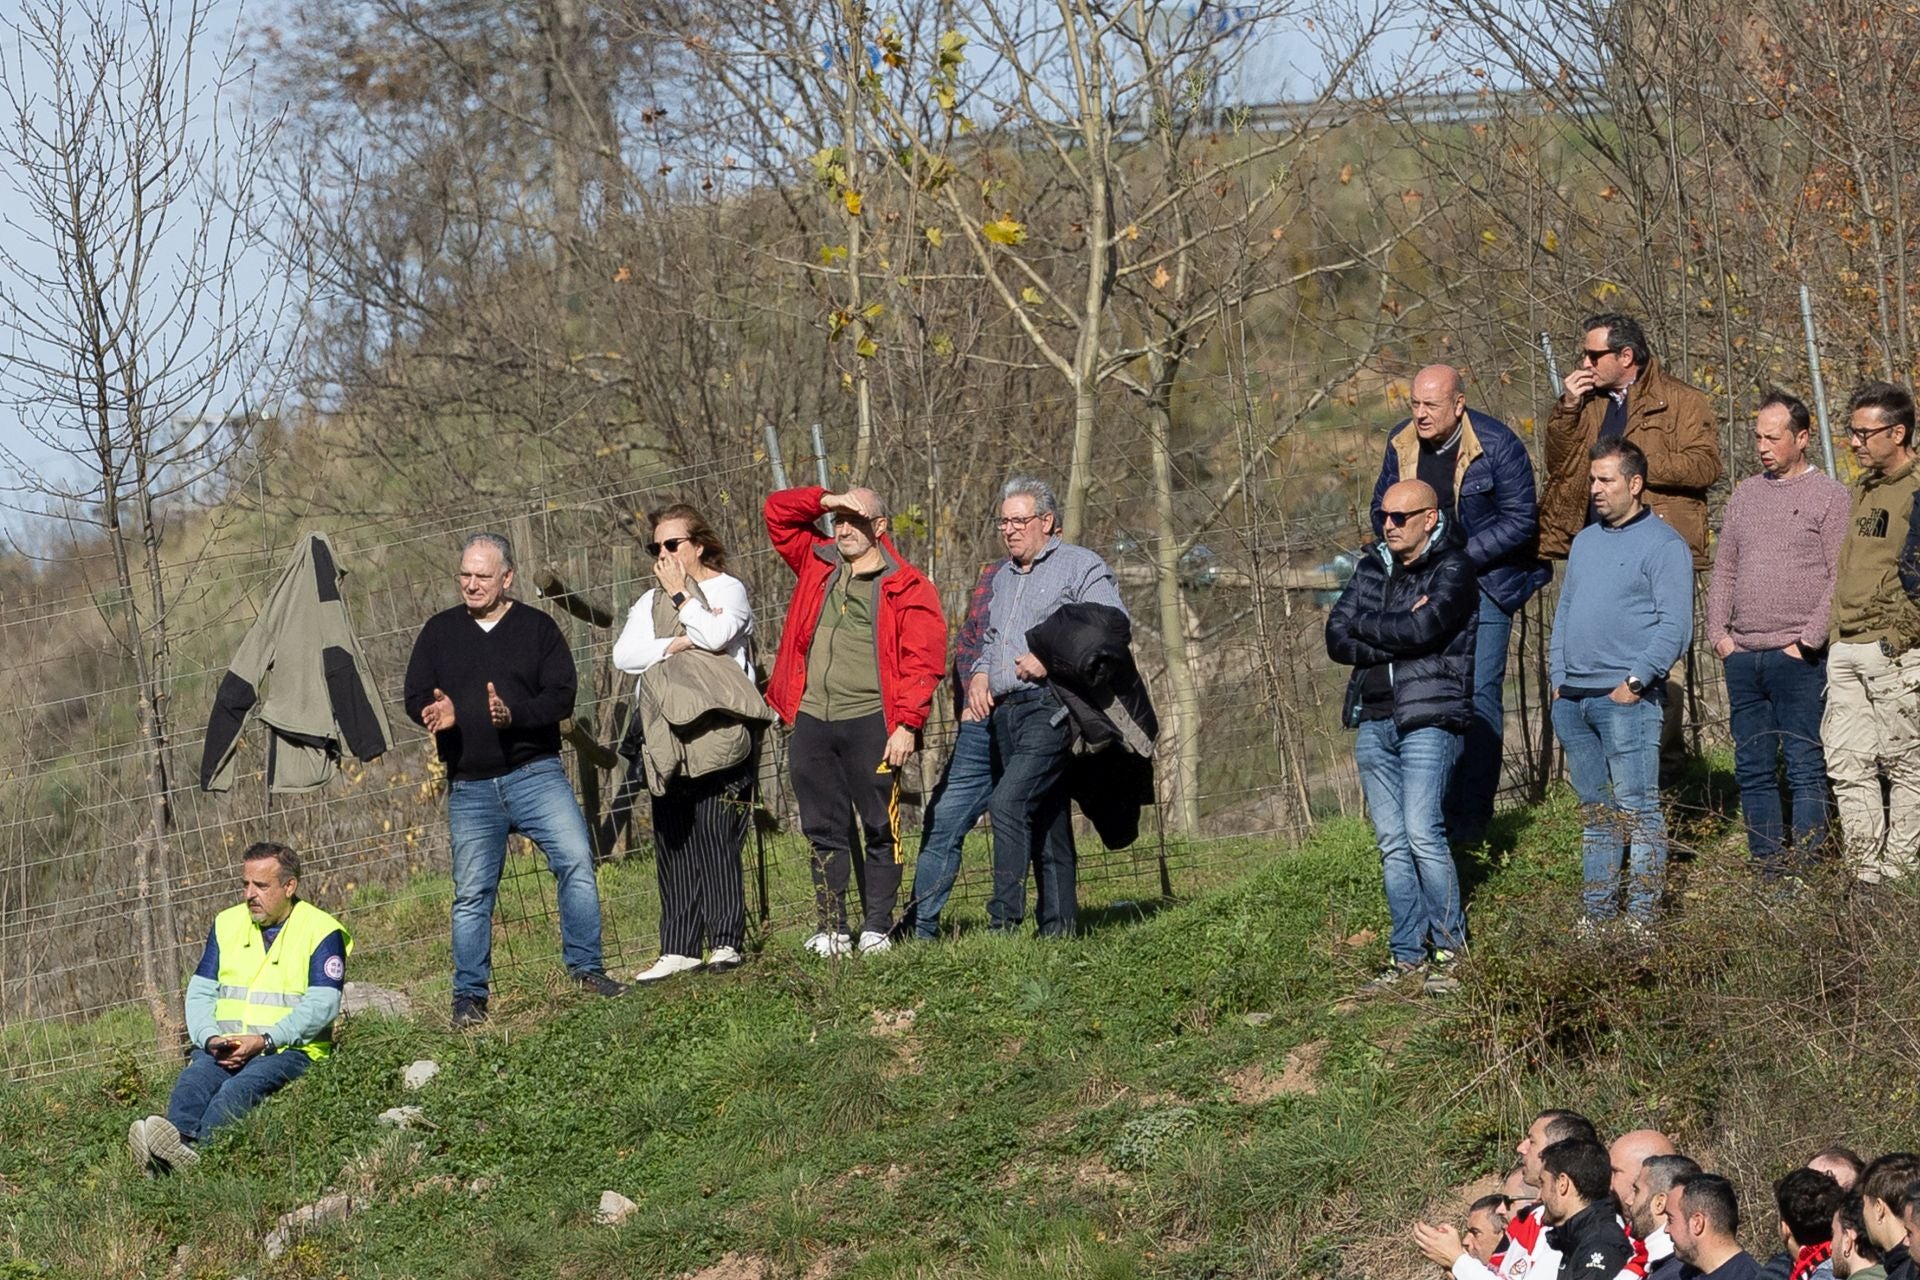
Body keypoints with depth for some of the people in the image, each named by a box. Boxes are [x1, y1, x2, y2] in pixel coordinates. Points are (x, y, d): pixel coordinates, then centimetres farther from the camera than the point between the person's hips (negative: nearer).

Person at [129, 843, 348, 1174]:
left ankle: (194, 1148, -64)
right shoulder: (227, 924, 18)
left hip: (290, 1050, -5)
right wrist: (210, 1038, -8)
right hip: (225, 1049, 5)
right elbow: (200, 992, 14)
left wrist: (263, 1041, -18)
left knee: (240, 1089, -37)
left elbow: (322, 1005, -8)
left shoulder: (321, 931, 2)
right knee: (194, 1081, -30)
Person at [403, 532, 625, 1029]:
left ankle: (587, 969, -5)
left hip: (536, 774, -1)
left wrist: (515, 714, -22)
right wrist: (435, 713, -16)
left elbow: (561, 695, -4)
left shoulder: (537, 628, 4)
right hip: (470, 786, 1)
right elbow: (414, 695, 8)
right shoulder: (439, 631, 10)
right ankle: (469, 997, 10)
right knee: (472, 893, 2)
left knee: (576, 861, -14)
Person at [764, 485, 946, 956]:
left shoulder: (908, 588, -1)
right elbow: (777, 511, 19)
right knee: (824, 830, 7)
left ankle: (877, 927, 5)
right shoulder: (817, 563, 15)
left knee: (881, 828, 0)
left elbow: (922, 664, -7)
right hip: (811, 720, 5)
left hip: (870, 722, -5)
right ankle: (831, 929, 11)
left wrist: (906, 724, -15)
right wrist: (825, 501, 3)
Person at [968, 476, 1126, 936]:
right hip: (1004, 710, 8)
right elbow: (989, 638, 33)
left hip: (1049, 708, -8)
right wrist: (980, 673, 11)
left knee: (1008, 802, -21)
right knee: (1045, 818, 8)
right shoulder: (1002, 576, 24)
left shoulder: (1081, 567, 0)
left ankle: (1005, 916, -22)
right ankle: (1057, 924, 10)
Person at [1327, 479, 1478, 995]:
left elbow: (1422, 628, -17)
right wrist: (1397, 636, -9)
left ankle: (1448, 949, -6)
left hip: (1429, 717, -6)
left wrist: (1364, 626, -2)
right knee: (1392, 844, 4)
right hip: (1373, 720, 6)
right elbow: (1337, 641, 5)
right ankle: (1407, 953, 8)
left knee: (1422, 833, -15)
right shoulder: (1372, 569, 16)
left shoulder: (1453, 569, -1)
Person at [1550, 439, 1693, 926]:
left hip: (1625, 698, -8)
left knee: (1637, 809, -7)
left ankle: (1642, 916, -6)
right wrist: (1559, 677, 13)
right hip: (1572, 700, 8)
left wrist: (1636, 680, -17)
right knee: (1594, 811, 11)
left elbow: (1675, 626, -11)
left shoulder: (1662, 544, -5)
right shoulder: (1585, 541, 19)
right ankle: (1596, 913, 15)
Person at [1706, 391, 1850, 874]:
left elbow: (1841, 579, -7)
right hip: (1742, 656, 6)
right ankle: (1765, 872, 12)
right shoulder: (1745, 495, 16)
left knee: (1805, 769, -5)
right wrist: (1718, 632, 7)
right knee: (1752, 770, 7)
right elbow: (1724, 570, 20)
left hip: (1797, 659, -6)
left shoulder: (1830, 497, -1)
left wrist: (1808, 641, -12)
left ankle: (1805, 873, -5)